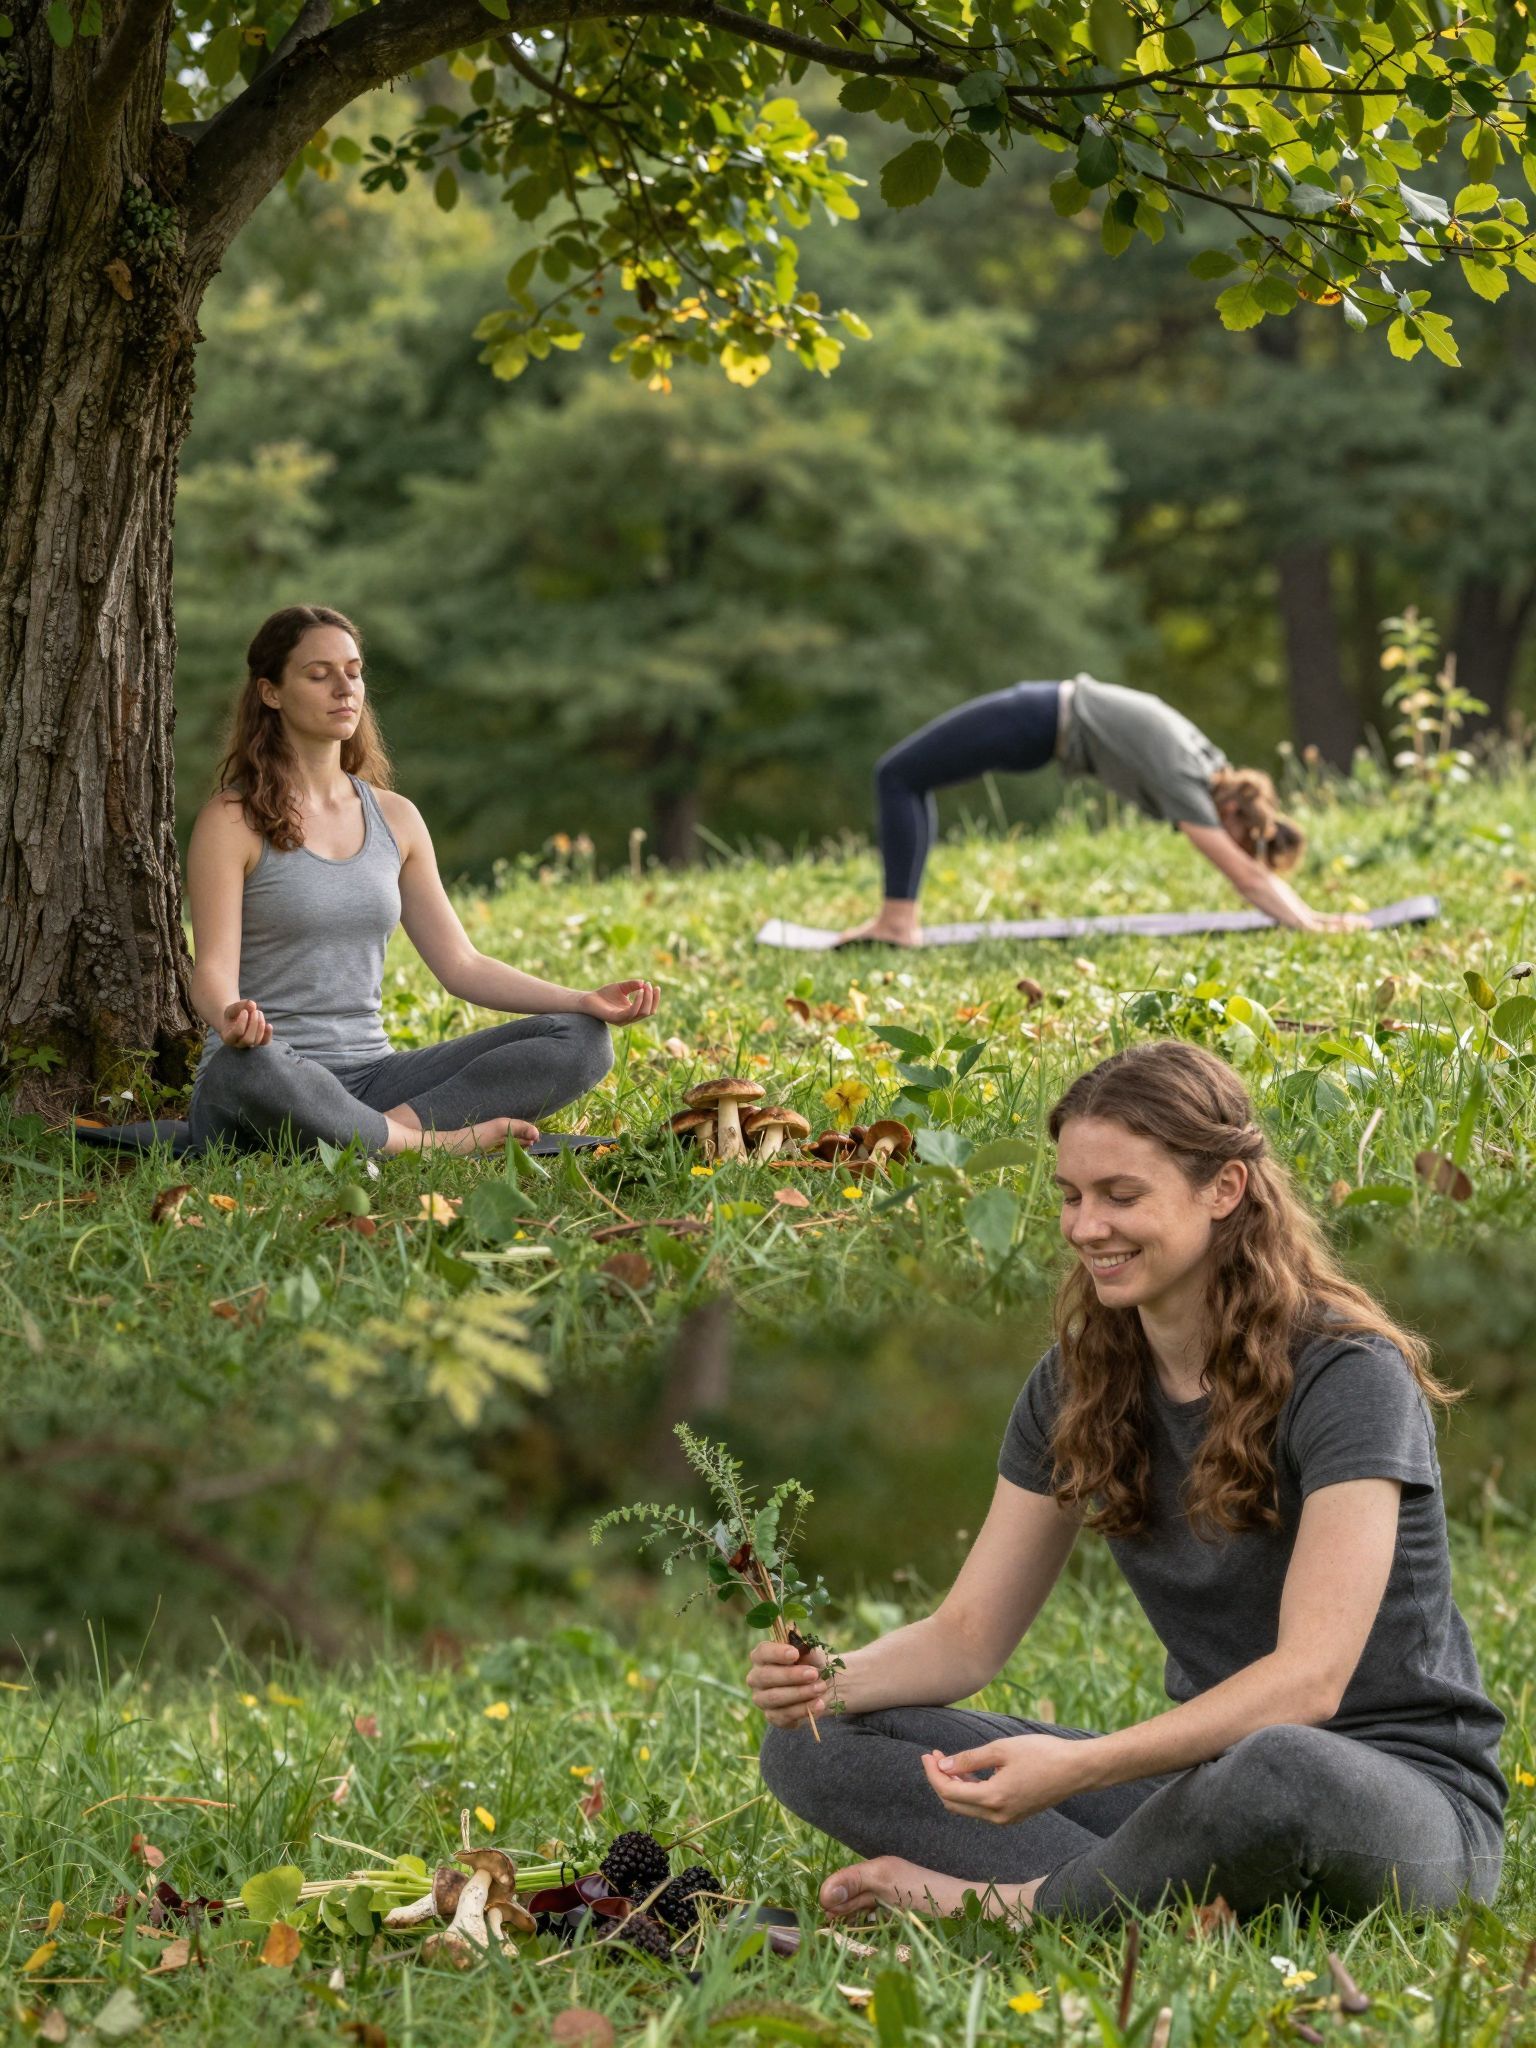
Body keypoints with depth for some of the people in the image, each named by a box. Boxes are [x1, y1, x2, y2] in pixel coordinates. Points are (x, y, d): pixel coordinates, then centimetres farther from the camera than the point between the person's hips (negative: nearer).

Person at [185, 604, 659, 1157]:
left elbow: (460, 965, 13)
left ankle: (398, 1124, -26)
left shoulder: (395, 819, 14)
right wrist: (230, 1017, -38)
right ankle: (434, 1142, -25)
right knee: (247, 1066, -44)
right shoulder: (232, 821, -3)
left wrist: (585, 1001, -1)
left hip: (372, 1078, 6)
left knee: (579, 1040, -11)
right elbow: (213, 970, -13)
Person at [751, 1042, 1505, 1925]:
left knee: (1278, 1770, -44)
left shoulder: (1346, 1377, -16)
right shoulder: (1078, 1385, 5)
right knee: (811, 1743, -7)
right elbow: (970, 1632, 6)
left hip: (1409, 1796, -6)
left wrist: (1080, 1765, -38)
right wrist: (833, 1679, -16)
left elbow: (1309, 1678, -26)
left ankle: (1018, 1903, -17)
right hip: (1208, 1772, 6)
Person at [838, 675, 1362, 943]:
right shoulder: (1185, 785, -26)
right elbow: (1244, 876, -25)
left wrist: (1310, 917, 1)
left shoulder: (1216, 776, -7)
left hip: (1047, 726, 6)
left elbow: (1250, 872, 3)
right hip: (1041, 719, -6)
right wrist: (1306, 923, -25)